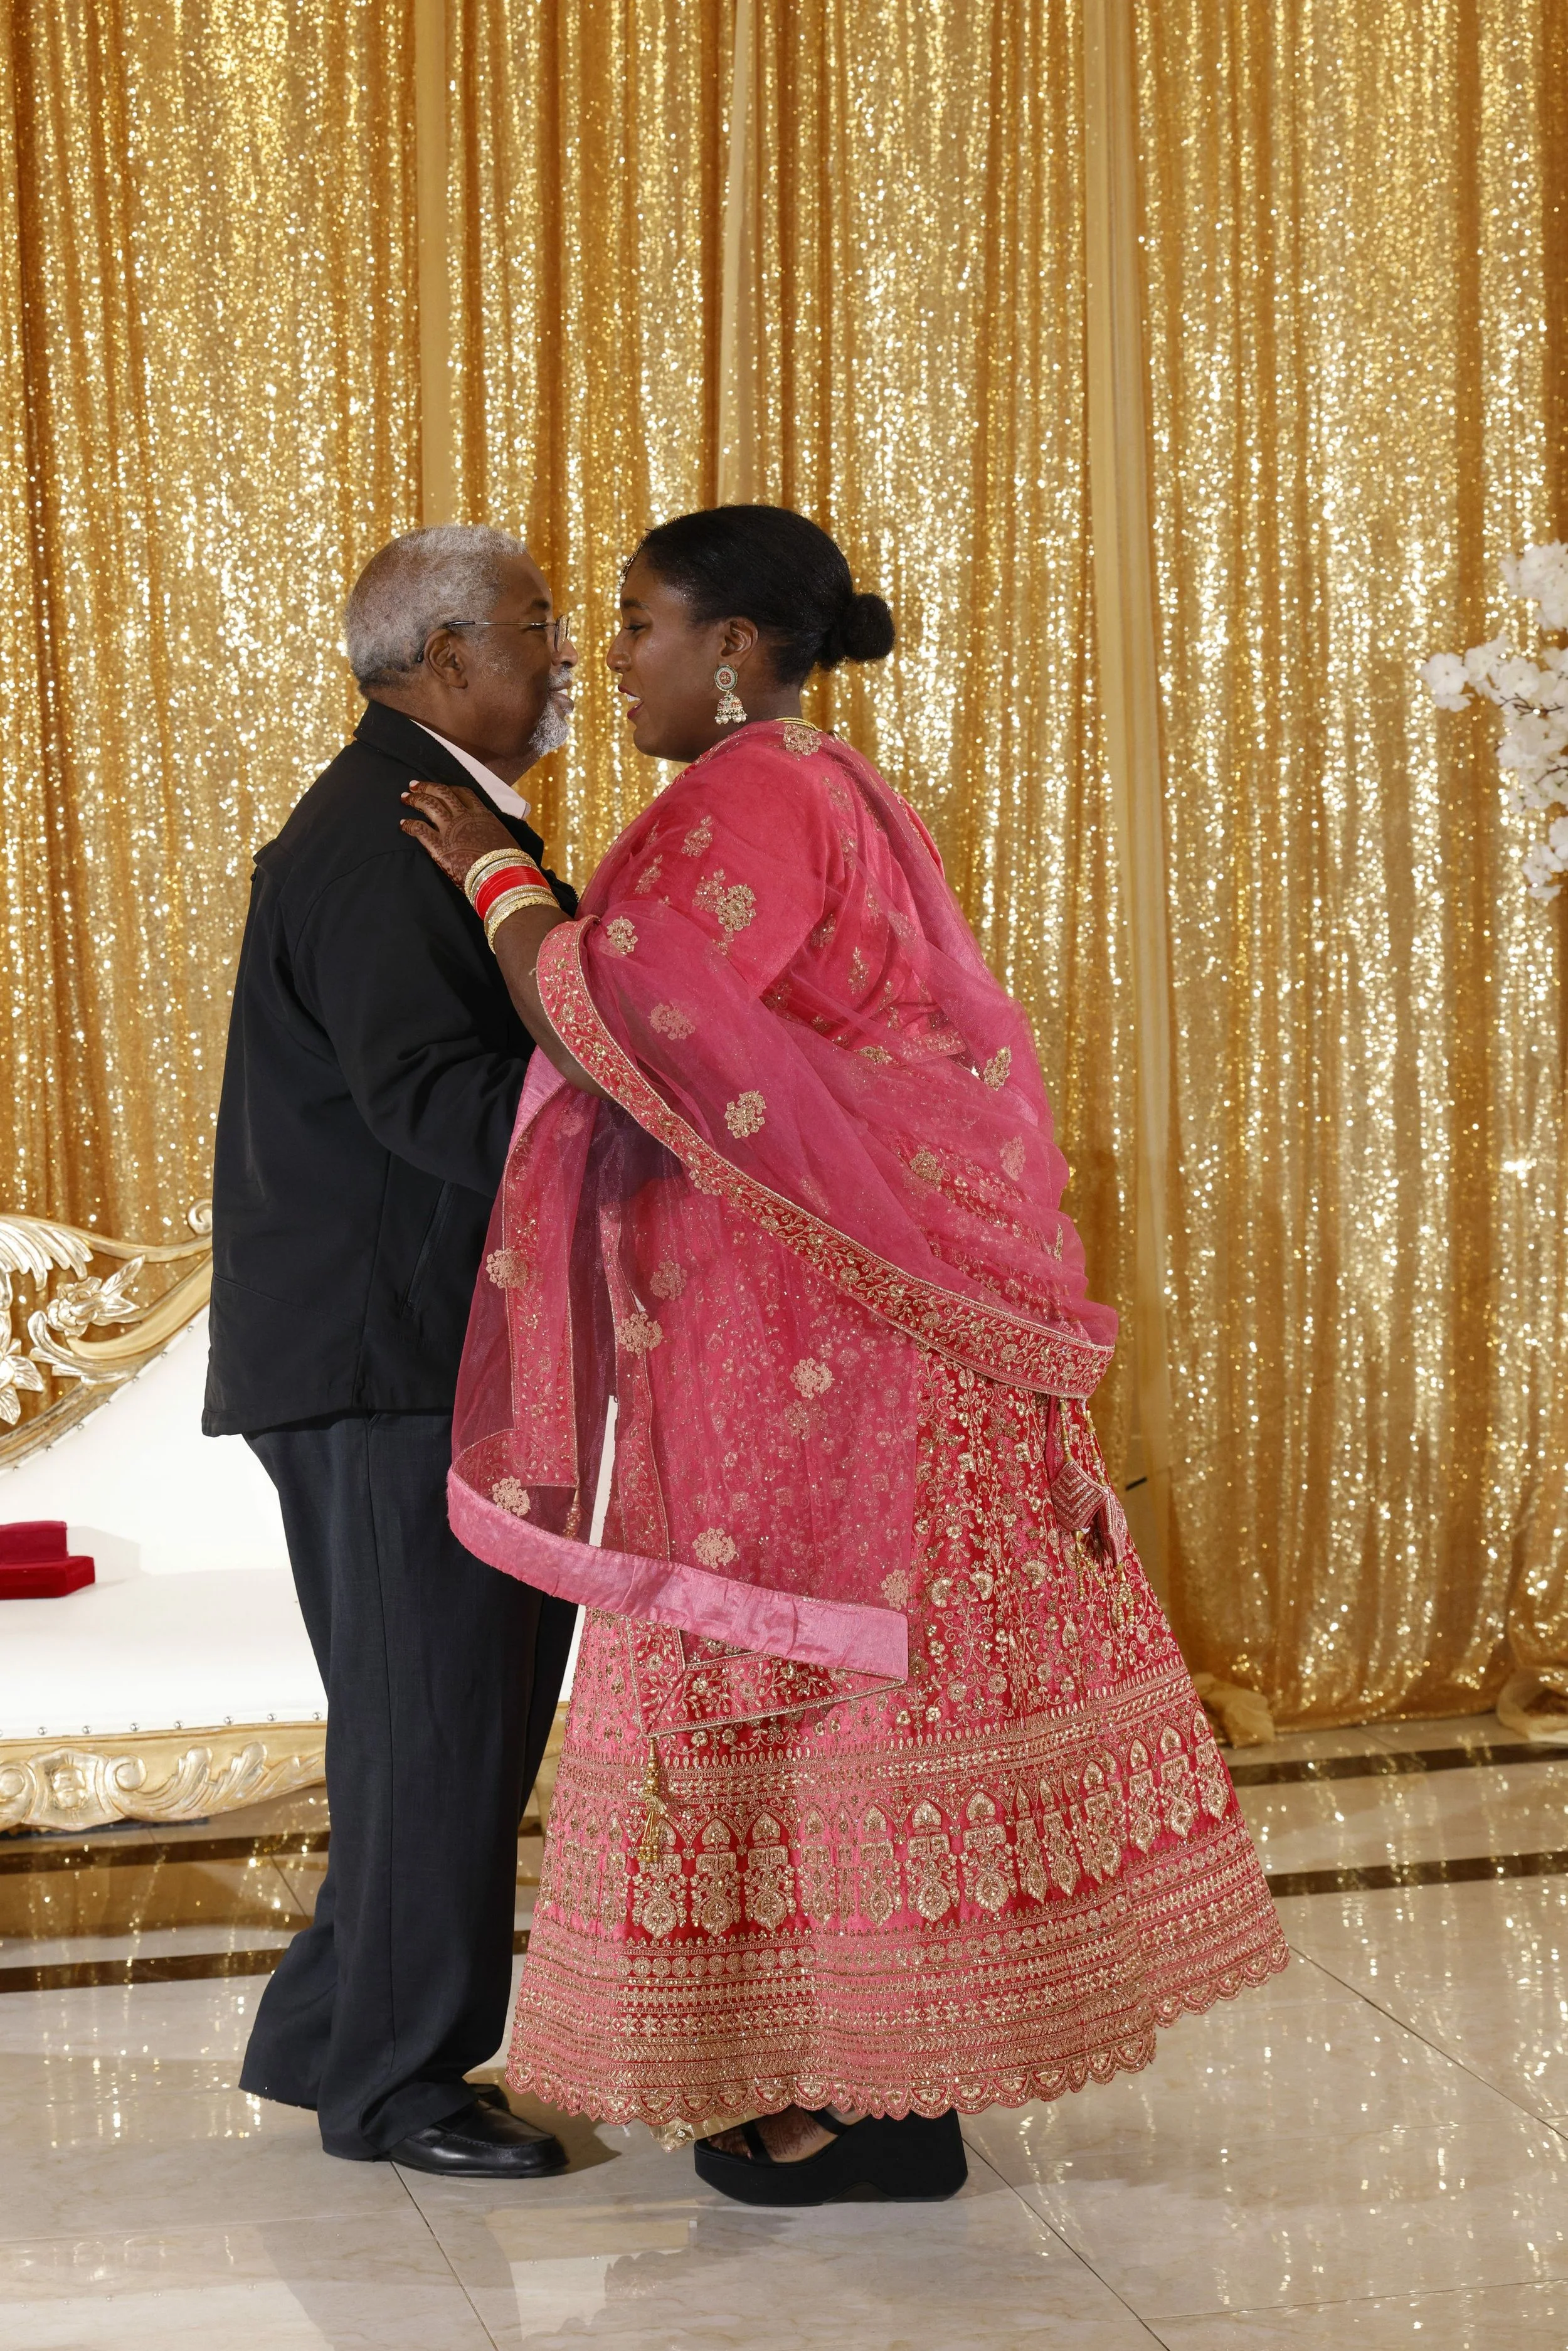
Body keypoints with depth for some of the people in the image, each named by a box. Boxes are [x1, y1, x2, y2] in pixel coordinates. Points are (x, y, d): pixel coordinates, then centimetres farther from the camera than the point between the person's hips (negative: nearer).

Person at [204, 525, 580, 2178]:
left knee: (483, 1695, 15)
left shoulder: (442, 817, 18)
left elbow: (525, 1050, 18)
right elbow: (432, 1097, -26)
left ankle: (336, 2035, 26)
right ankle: (391, 2083, 10)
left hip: (456, 1353, 11)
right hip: (388, 1359, -11)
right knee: (433, 1715, -2)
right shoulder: (378, 841, -17)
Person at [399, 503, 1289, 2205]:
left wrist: (496, 878, -9)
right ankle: (890, 2062, 20)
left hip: (800, 1306, -10)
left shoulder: (744, 806, -15)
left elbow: (608, 1030, -22)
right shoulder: (836, 793, 17)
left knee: (806, 1667, -4)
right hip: (883, 1286, 10)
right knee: (875, 1659, 12)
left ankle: (881, 2108, 1)